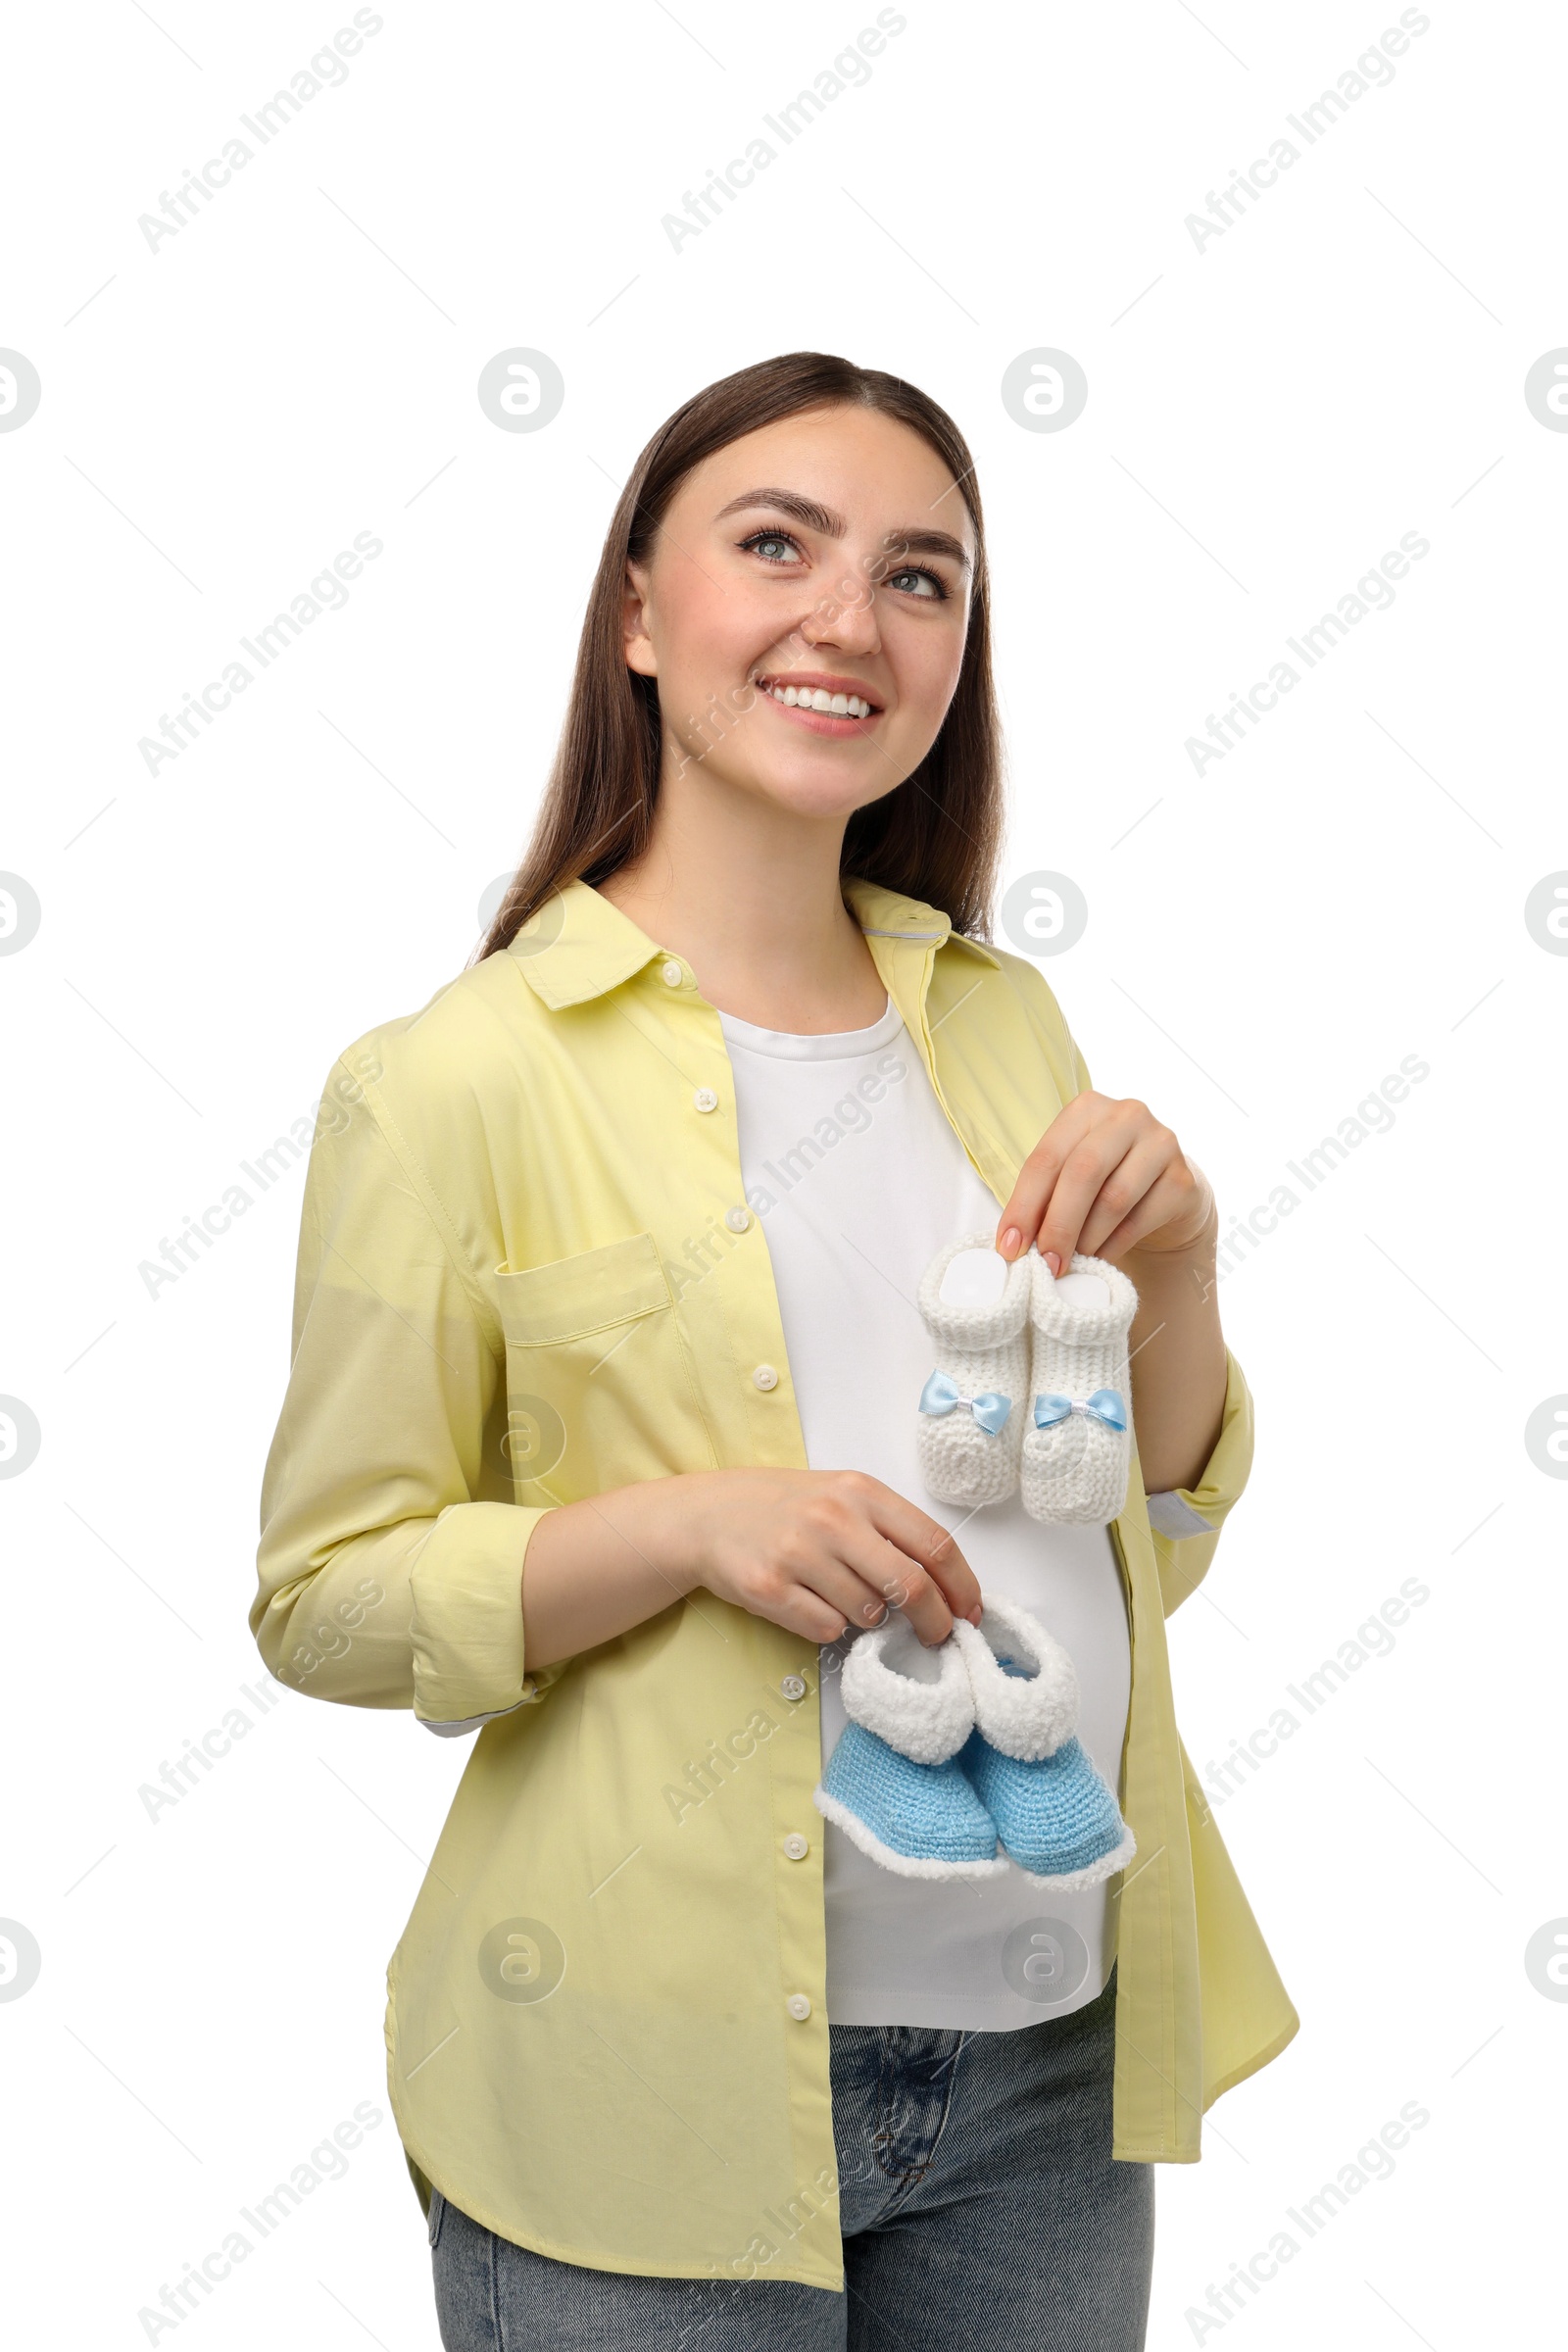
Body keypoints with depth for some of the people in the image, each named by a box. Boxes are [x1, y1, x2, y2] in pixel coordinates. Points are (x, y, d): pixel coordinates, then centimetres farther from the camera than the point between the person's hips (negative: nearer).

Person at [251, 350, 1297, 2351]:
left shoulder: (1004, 1020, 5)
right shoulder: (460, 1078, -11)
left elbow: (1152, 1551, 11)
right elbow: (320, 1598, -7)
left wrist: (1171, 1267, -7)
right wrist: (689, 1526, -22)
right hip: (660, 2088, -4)